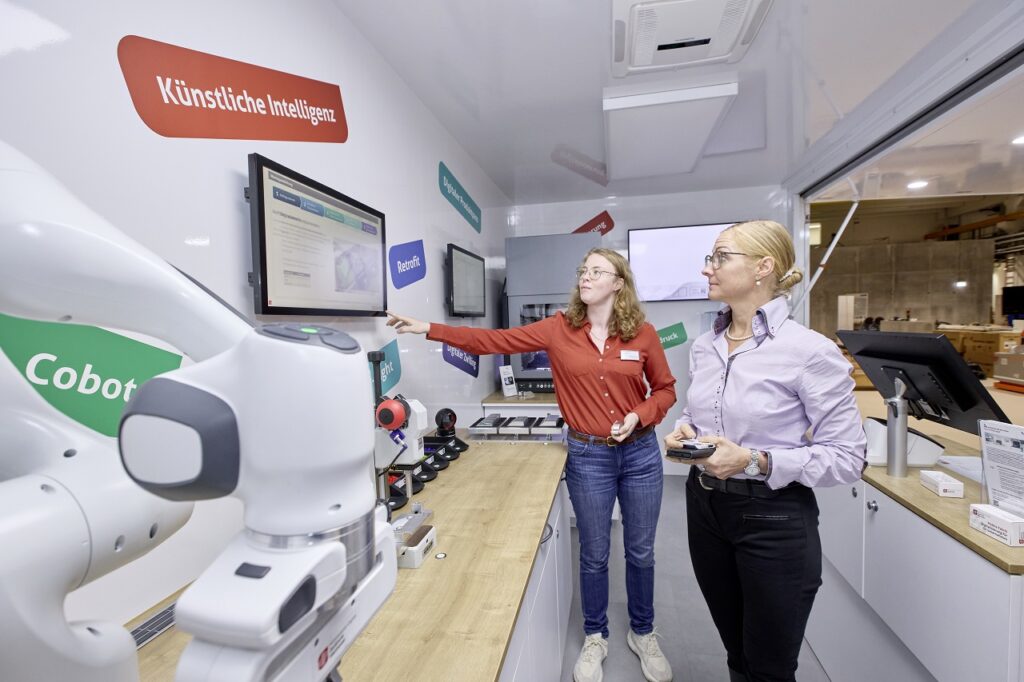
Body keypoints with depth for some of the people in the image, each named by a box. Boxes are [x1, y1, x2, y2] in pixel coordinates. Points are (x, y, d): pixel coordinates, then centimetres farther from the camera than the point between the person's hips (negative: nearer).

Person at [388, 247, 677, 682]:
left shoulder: (643, 333, -6)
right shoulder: (559, 328, -8)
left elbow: (665, 389, 4)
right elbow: (495, 340, -11)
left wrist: (639, 415, -16)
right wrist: (428, 329, -16)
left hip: (640, 453, 1)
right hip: (588, 456, -1)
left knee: (640, 552, 19)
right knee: (594, 554, 16)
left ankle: (643, 633, 46)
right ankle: (595, 637, 43)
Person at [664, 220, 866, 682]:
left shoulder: (811, 351, -18)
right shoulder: (704, 346, 2)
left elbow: (847, 457, -14)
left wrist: (756, 462, -25)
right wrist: (685, 433, -6)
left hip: (774, 519, -5)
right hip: (704, 506, 6)